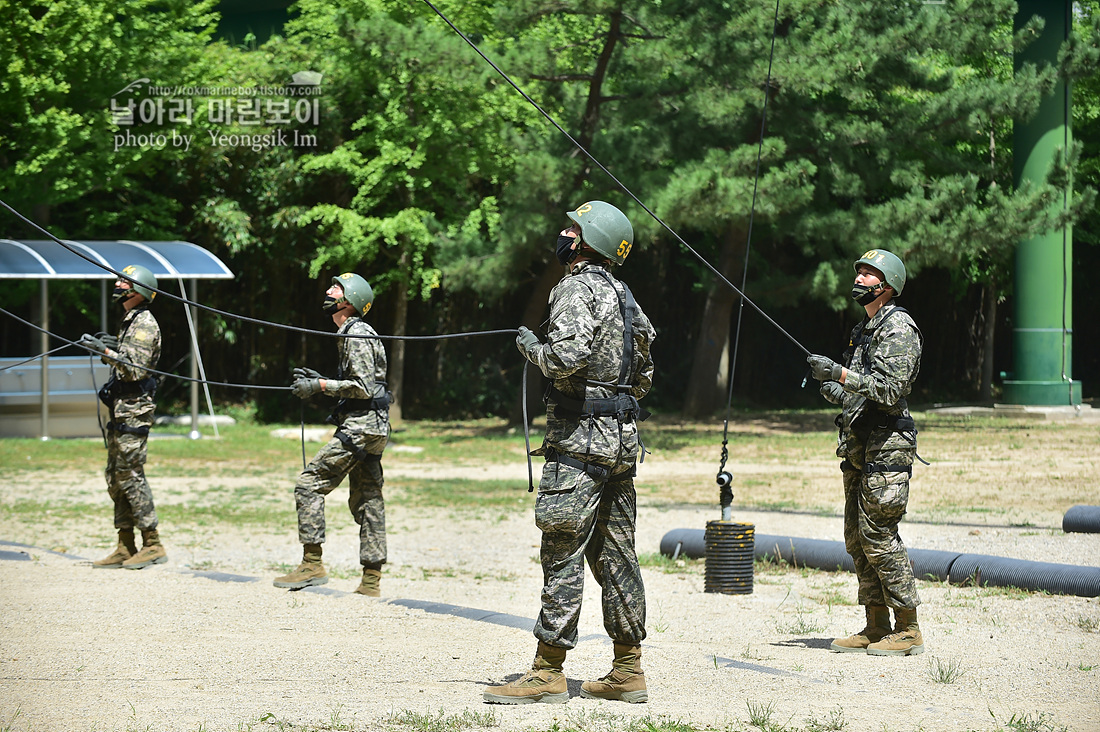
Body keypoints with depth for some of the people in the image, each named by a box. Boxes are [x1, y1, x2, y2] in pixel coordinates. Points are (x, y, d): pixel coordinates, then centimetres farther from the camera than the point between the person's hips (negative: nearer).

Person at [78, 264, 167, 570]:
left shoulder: (144, 324, -12)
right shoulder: (129, 321, 19)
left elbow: (137, 369, -21)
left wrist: (107, 352, -23)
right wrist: (110, 347, 14)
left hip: (134, 409, -10)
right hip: (121, 407, 10)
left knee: (130, 475, -12)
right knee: (116, 477, 9)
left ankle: (153, 545, -10)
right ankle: (125, 548, 12)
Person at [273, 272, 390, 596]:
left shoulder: (355, 336, -13)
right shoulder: (357, 333, 19)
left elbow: (364, 387, -19)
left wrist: (320, 386, -16)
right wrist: (319, 380, 18)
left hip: (361, 425, -11)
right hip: (372, 425, 11)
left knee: (309, 484, -10)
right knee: (366, 500, 9)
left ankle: (312, 564, -12)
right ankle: (371, 582, 10)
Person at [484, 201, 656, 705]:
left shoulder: (577, 290, -11)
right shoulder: (623, 295, 17)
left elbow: (568, 355, -25)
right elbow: (645, 375, 22)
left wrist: (531, 347, -8)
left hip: (581, 438, -9)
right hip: (623, 438, 9)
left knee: (563, 554, -7)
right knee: (615, 555, 10)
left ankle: (548, 672, -7)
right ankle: (628, 672, 11)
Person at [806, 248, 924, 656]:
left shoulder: (898, 328, -10)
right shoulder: (864, 330, 20)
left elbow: (889, 390, -21)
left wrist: (841, 374, -24)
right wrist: (829, 388, 8)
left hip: (885, 448, -10)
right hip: (859, 449, 10)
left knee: (878, 536, -11)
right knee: (858, 539, 9)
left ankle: (908, 630, -6)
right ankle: (876, 628, 14)